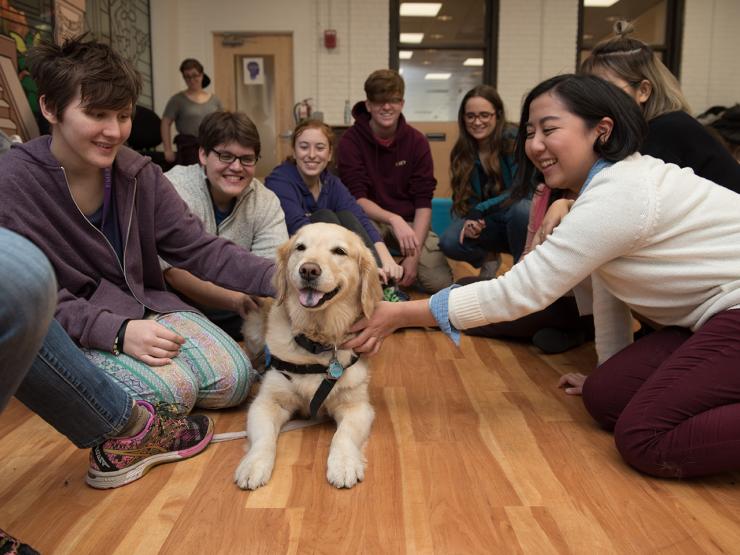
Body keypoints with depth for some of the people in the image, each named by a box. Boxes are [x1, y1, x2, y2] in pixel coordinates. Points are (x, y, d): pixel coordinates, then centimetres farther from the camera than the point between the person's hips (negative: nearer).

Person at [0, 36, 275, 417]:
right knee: (167, 391, -26)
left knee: (232, 378, -16)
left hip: (146, 306, 4)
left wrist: (277, 277, -23)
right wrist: (115, 331, -29)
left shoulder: (138, 174, -2)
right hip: (70, 329, -3)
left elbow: (198, 248, -7)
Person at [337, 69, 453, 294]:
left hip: (411, 222, 2)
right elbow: (357, 198, -16)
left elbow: (423, 203, -8)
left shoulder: (417, 142, -3)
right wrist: (394, 219, -34)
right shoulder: (350, 141, -8)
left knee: (440, 282, -18)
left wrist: (413, 255, -19)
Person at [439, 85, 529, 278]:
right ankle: (488, 257, 7)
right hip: (487, 225, 3)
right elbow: (462, 198, 0)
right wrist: (469, 221, -22)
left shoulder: (515, 141, -15)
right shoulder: (461, 152, -2)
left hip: (518, 220, -3)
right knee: (449, 242, -27)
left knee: (521, 209, -39)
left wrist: (480, 210, -30)